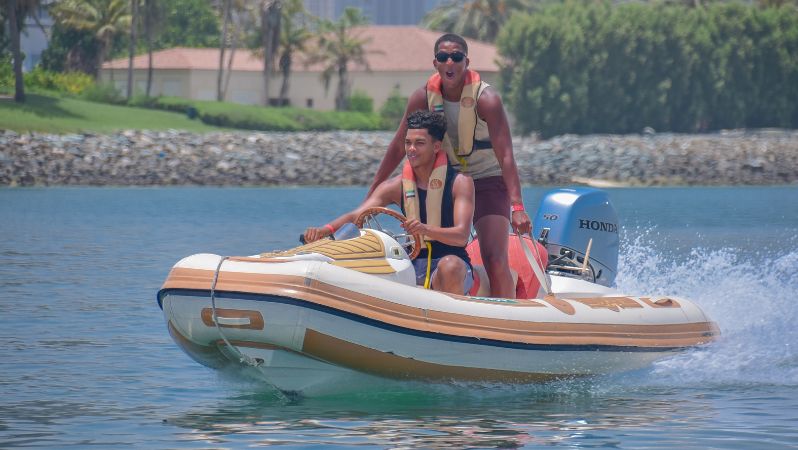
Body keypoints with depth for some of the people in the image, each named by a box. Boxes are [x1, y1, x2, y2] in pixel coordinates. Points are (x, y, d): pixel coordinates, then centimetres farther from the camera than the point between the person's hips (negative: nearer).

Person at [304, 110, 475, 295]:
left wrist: (426, 229, -36)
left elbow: (462, 236, -16)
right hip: (415, 266, 3)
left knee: (449, 266, -39)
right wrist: (326, 229, -26)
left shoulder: (460, 182, -3)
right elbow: (356, 216, -4)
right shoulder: (396, 186, 7)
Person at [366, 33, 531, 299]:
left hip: (488, 182, -5)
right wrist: (372, 194, 3)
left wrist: (517, 207, -38)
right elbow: (399, 147, 1)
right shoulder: (424, 97, -9)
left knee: (495, 259, -19)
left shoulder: (486, 99, -22)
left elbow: (505, 155, -28)